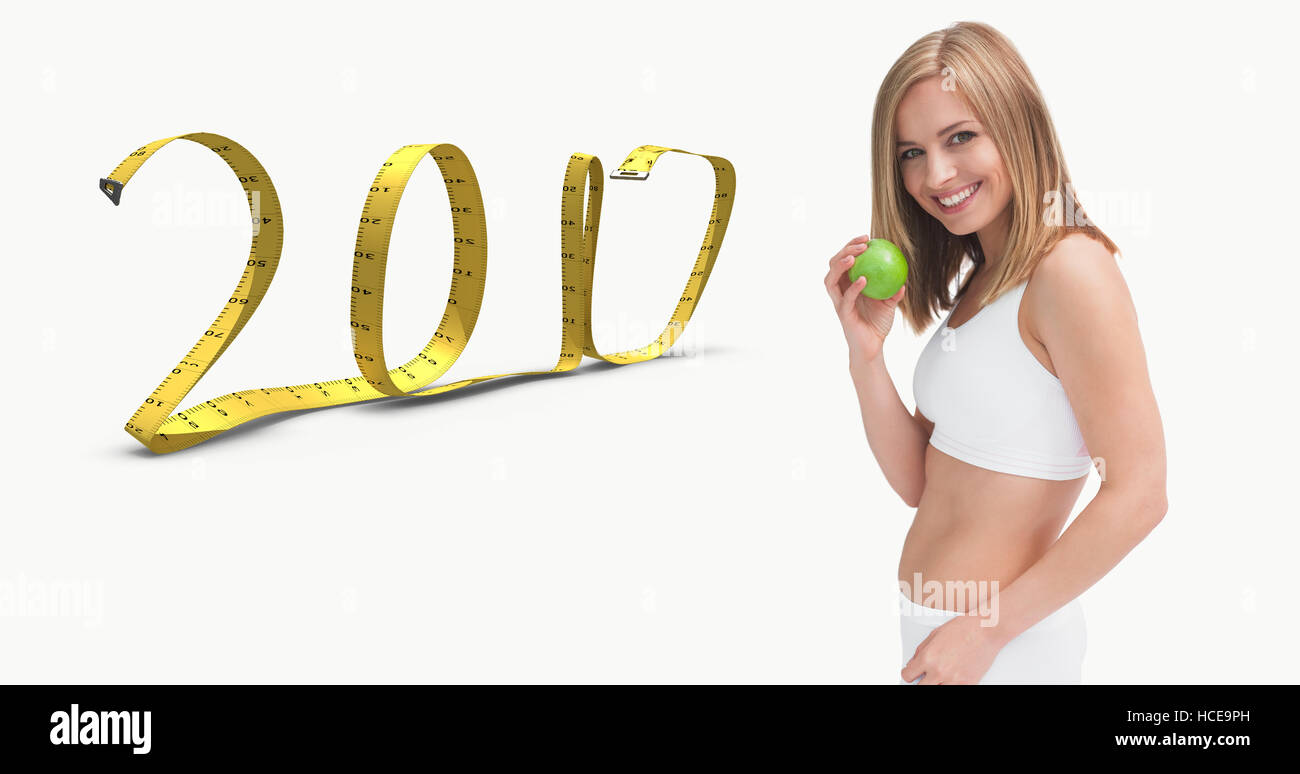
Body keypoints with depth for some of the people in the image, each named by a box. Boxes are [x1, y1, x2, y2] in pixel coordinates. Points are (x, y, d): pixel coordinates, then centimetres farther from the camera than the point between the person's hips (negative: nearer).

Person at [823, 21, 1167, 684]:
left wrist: (985, 631, -17)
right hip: (928, 621, 8)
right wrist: (866, 353, -8)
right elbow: (917, 481, 5)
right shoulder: (977, 283, 9)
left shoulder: (1070, 268, -16)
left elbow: (1137, 495, -21)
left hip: (1004, 646, -8)